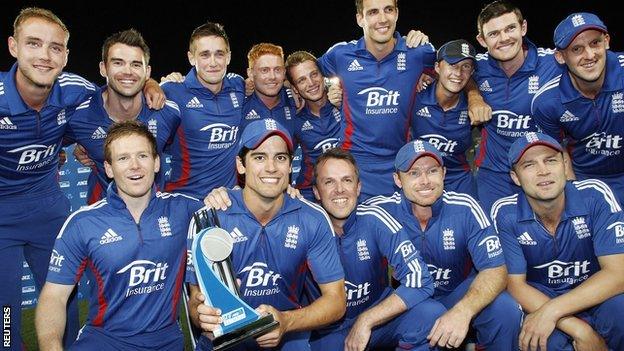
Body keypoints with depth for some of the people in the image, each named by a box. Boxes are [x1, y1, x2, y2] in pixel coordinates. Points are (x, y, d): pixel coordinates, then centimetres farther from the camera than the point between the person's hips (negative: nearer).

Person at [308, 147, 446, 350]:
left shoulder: (374, 221, -14)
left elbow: (419, 282, -21)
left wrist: (365, 321, -22)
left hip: (376, 316, 0)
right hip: (327, 331, 1)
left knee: (431, 314, -26)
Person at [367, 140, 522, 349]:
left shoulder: (465, 209, -15)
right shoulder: (379, 210, -18)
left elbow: (495, 270, -18)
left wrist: (463, 311, -37)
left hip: (456, 295, 1)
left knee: (505, 309, -26)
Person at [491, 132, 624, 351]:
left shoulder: (595, 195, -16)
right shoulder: (505, 213, -14)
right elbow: (515, 283, -13)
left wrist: (551, 312, -32)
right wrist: (579, 329, -26)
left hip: (596, 293, 0)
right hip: (537, 296, 1)